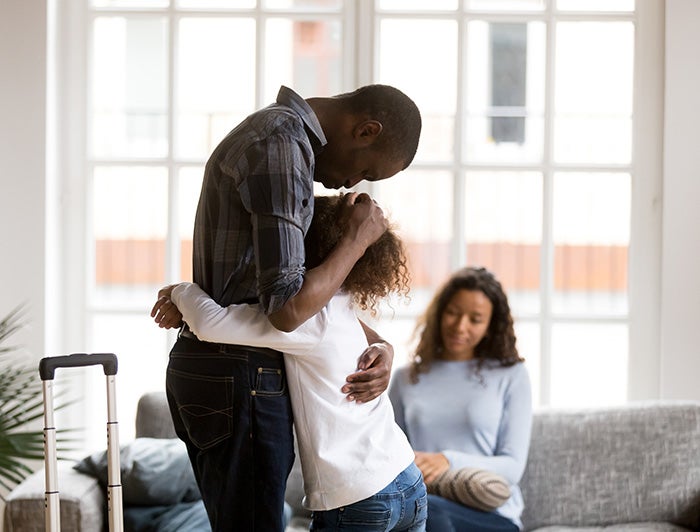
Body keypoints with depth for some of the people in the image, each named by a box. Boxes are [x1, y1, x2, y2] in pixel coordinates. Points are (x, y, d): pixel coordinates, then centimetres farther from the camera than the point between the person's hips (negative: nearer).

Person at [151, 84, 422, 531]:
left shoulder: (274, 134, 17)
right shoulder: (283, 145, -17)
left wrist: (378, 343, 6)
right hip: (240, 380, -10)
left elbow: (313, 290, 22)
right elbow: (287, 307, -22)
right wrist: (359, 237, -8)